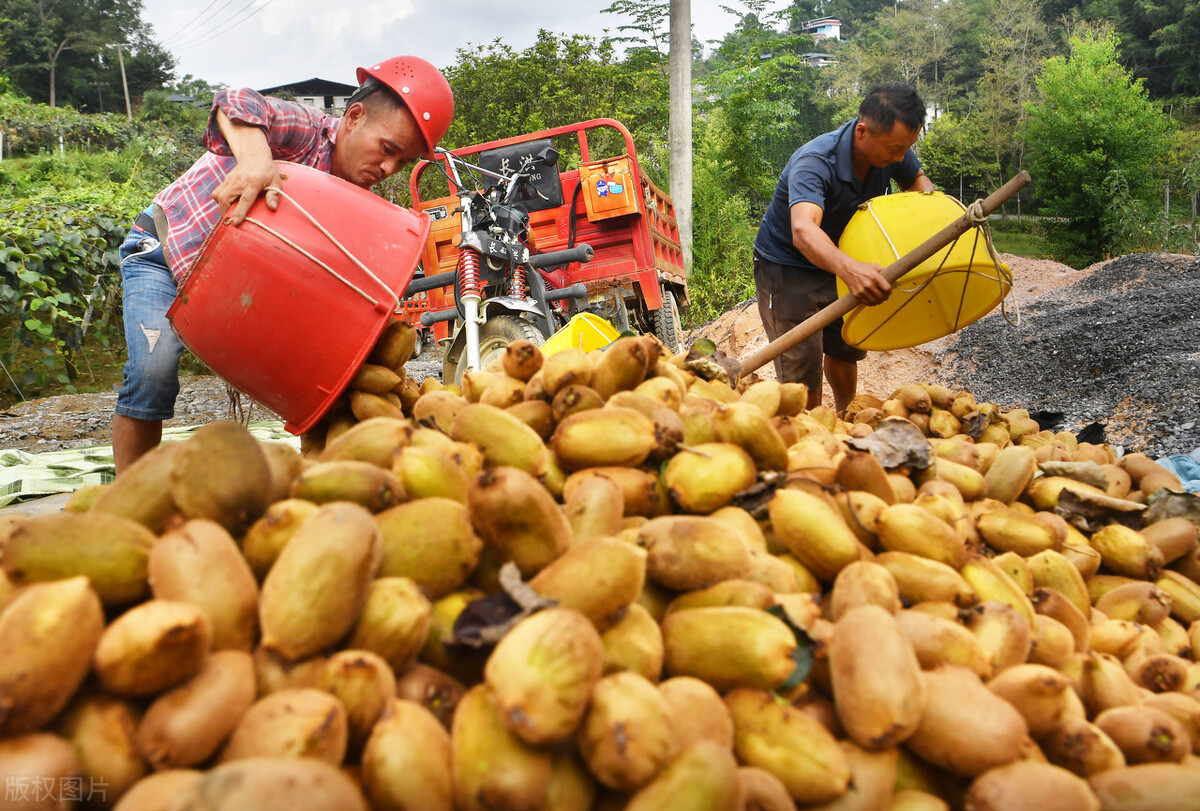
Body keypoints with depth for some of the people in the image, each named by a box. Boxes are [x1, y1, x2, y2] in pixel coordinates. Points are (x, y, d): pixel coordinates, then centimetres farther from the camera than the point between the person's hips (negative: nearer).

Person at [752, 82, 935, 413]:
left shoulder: (892, 148, -14)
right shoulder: (814, 163, -35)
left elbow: (917, 180, 9)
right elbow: (803, 230, -53)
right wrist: (849, 268, -72)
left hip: (838, 265, 7)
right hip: (787, 269, -6)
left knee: (844, 350, 19)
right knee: (802, 373, -11)